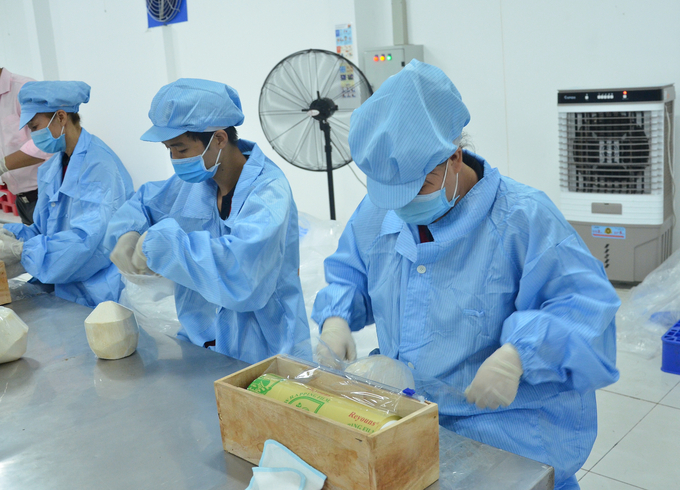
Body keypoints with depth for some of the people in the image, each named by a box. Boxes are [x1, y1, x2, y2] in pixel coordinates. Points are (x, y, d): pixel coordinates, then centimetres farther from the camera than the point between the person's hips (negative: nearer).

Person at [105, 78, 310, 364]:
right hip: (199, 342, 6)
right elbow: (143, 201, 25)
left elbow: (238, 267, -32)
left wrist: (160, 241, -23)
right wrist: (127, 234, 3)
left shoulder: (268, 190, -17)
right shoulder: (193, 183, 6)